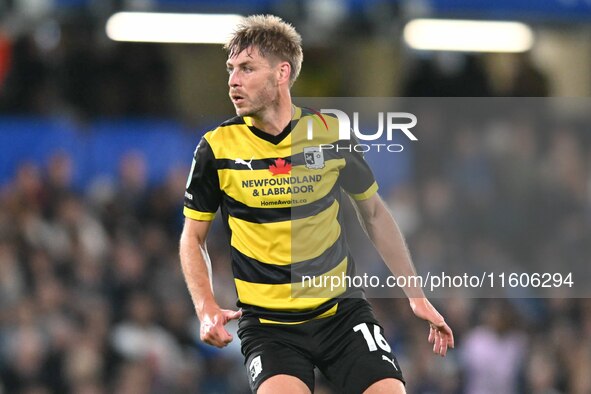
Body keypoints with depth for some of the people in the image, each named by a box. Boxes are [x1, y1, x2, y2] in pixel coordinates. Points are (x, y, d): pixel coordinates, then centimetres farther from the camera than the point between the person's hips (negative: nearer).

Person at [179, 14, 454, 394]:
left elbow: (374, 213, 14)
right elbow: (193, 238, 6)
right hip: (267, 321, -2)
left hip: (342, 310, 2)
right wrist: (207, 309, -11)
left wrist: (417, 297, 13)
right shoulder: (217, 148, -5)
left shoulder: (332, 132, -1)